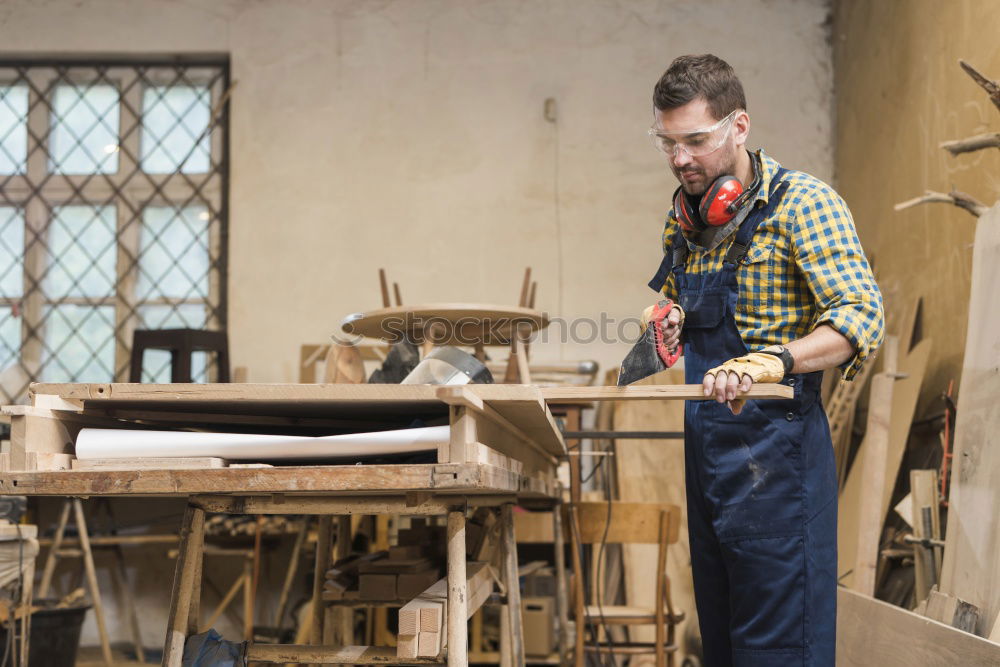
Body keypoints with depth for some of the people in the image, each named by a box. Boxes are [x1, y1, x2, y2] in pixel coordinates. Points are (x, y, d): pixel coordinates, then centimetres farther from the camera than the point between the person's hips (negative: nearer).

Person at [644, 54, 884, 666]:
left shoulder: (802, 202, -11)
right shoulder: (685, 216, 12)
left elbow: (860, 317, -21)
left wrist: (772, 362, -37)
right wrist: (669, 322, 6)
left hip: (774, 448, -8)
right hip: (705, 448, 8)